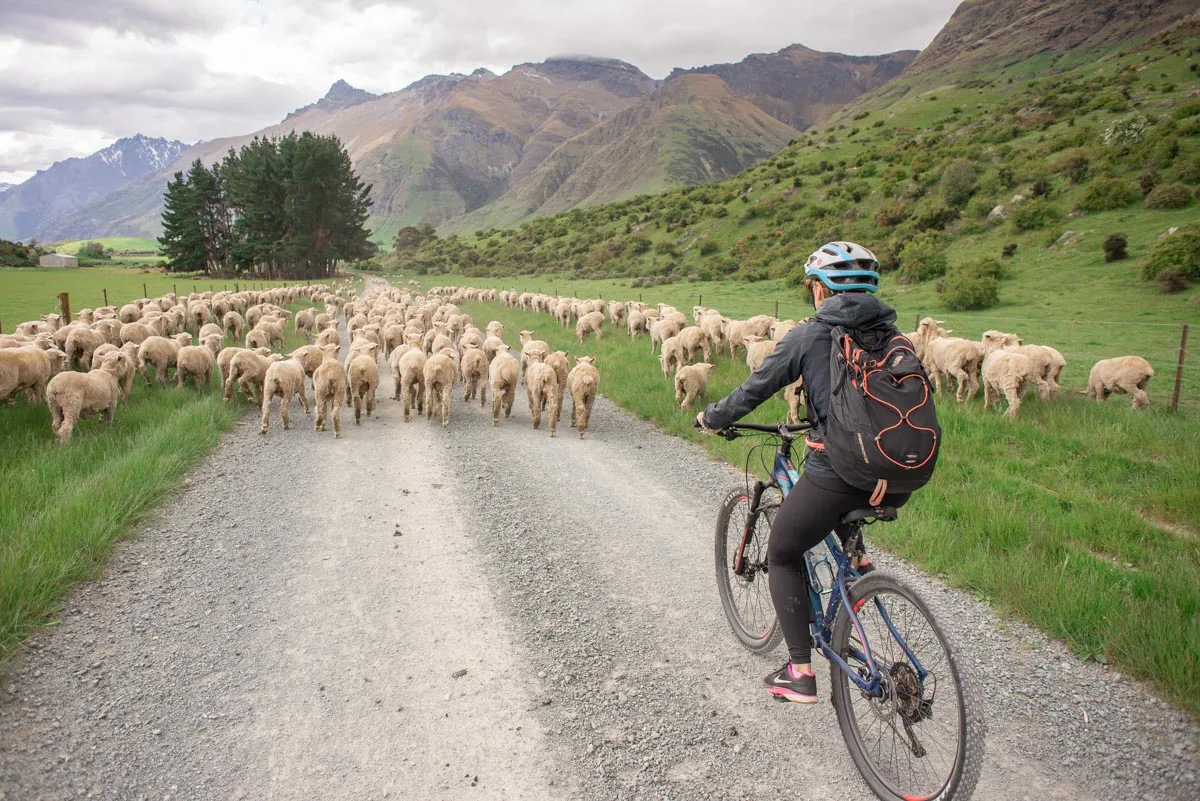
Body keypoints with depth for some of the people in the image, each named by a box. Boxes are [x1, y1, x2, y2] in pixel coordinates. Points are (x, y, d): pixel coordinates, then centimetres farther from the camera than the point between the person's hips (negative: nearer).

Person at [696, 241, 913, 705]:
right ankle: (858, 563, 27)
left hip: (837, 473, -6)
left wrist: (711, 418, 21)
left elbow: (753, 391, 2)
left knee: (783, 557, 18)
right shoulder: (890, 331, 11)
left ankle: (800, 672, 17)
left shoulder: (809, 335, -3)